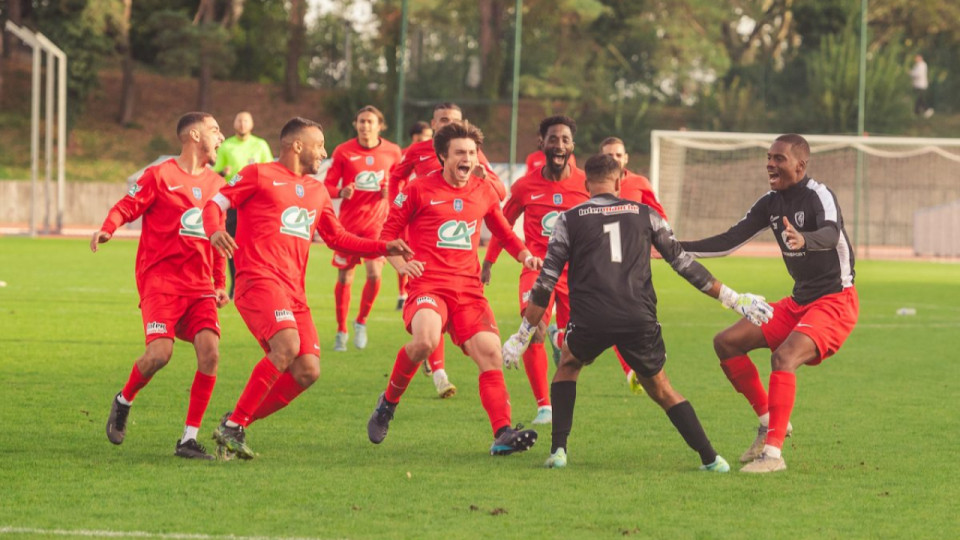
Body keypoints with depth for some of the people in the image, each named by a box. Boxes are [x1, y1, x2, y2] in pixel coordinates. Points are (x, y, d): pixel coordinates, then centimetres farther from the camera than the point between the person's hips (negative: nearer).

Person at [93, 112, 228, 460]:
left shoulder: (215, 184, 16)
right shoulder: (160, 176, 0)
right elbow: (128, 206, -4)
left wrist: (220, 284, 23)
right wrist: (107, 229, -24)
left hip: (199, 284, 5)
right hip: (160, 278, -5)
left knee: (210, 352, -14)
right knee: (160, 352, -20)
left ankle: (189, 439, -7)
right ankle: (124, 401, 13)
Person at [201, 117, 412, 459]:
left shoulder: (317, 191, 24)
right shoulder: (259, 175, 3)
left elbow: (337, 238, 32)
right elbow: (215, 204, 1)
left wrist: (384, 248, 20)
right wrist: (214, 231, -22)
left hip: (293, 290, 8)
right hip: (259, 280, -8)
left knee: (307, 371, -6)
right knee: (288, 345, -29)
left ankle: (235, 426, 5)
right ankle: (233, 426, -20)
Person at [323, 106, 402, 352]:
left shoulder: (392, 152, 1)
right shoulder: (343, 151, -3)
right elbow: (328, 185, 1)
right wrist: (341, 192, -20)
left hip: (376, 221, 0)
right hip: (348, 222, 0)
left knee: (374, 273, -16)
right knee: (344, 277, 3)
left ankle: (361, 322, 8)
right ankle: (341, 331, 20)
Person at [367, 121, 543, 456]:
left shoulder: (484, 192, 14)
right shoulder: (419, 190, 2)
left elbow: (504, 233, 28)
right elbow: (388, 232, 9)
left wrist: (525, 256, 11)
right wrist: (400, 264, -7)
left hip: (469, 289, 5)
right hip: (428, 286, -4)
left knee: (490, 352, -12)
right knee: (425, 340, -31)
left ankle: (503, 434, -15)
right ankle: (389, 401, -6)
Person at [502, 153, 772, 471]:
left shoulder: (569, 220, 11)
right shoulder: (644, 214, 15)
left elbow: (546, 282, 7)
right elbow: (684, 263, 14)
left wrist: (523, 335, 13)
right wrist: (733, 299, 21)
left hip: (591, 320, -1)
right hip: (639, 319, 1)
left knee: (568, 365, 28)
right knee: (660, 389, 18)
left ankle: (558, 450, 13)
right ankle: (710, 458, 6)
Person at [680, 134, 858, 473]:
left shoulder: (818, 195, -17)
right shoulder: (771, 203, 7)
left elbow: (831, 234, -38)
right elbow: (729, 242, 9)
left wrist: (804, 240, -60)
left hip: (835, 301, -9)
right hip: (799, 301, 9)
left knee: (783, 356, -31)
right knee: (726, 342, 3)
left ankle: (773, 452, -30)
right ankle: (769, 420, 11)